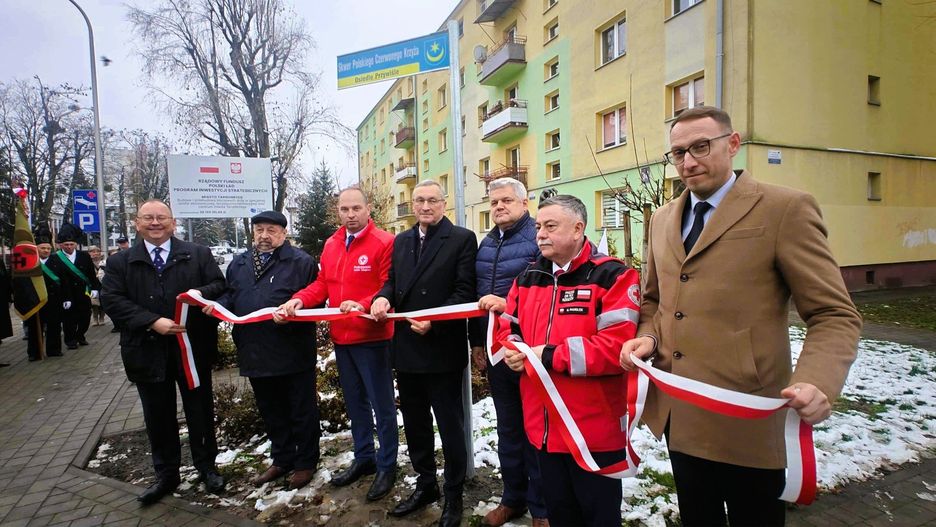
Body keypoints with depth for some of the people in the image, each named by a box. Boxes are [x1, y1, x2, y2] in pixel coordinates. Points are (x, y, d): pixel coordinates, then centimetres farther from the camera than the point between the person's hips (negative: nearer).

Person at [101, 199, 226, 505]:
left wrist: (201, 293, -22)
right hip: (148, 352, 1)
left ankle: (207, 467, 28)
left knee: (200, 411, 11)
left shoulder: (198, 255, 3)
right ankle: (166, 475, 29)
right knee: (158, 417, 13)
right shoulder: (120, 262, 4)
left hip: (193, 348, -1)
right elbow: (112, 301, -5)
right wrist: (153, 322, -18)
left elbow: (219, 285, 1)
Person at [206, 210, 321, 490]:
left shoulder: (301, 262, -7)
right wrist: (218, 305, -1)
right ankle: (282, 459, 36)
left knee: (302, 411, 8)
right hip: (255, 353, 6)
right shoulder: (239, 263, 14)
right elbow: (230, 295, 20)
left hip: (293, 353, -6)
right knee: (271, 412, 20)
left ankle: (305, 462, 24)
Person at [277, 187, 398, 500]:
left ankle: (387, 466, 22)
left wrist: (363, 305, -32)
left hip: (372, 337, -7)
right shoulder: (331, 244, 9)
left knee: (381, 404, 6)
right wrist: (299, 300, -7)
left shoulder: (384, 242, -13)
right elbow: (322, 284, 10)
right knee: (354, 401, 20)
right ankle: (363, 458, 37)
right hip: (341, 337, 7)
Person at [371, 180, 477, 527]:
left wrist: (434, 321, -24)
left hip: (443, 349, -6)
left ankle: (453, 496, 27)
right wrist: (383, 297, -6)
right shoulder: (401, 241, 13)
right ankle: (425, 485, 39)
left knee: (450, 425, 8)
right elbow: (392, 280, 16)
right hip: (406, 348, 7)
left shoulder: (462, 239, -7)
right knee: (414, 423, 19)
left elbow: (464, 292, -13)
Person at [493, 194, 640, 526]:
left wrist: (550, 357, -23)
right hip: (543, 426, 6)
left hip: (594, 429, -6)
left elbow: (617, 346, -24)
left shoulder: (612, 277, -14)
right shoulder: (528, 279, 8)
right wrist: (513, 350, -8)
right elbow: (507, 327, 15)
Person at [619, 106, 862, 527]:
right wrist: (649, 336, -2)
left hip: (746, 422, -5)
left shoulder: (786, 209, -9)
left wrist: (815, 382, -28)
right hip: (677, 413, 5)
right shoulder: (663, 218, 9)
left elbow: (834, 315, -10)